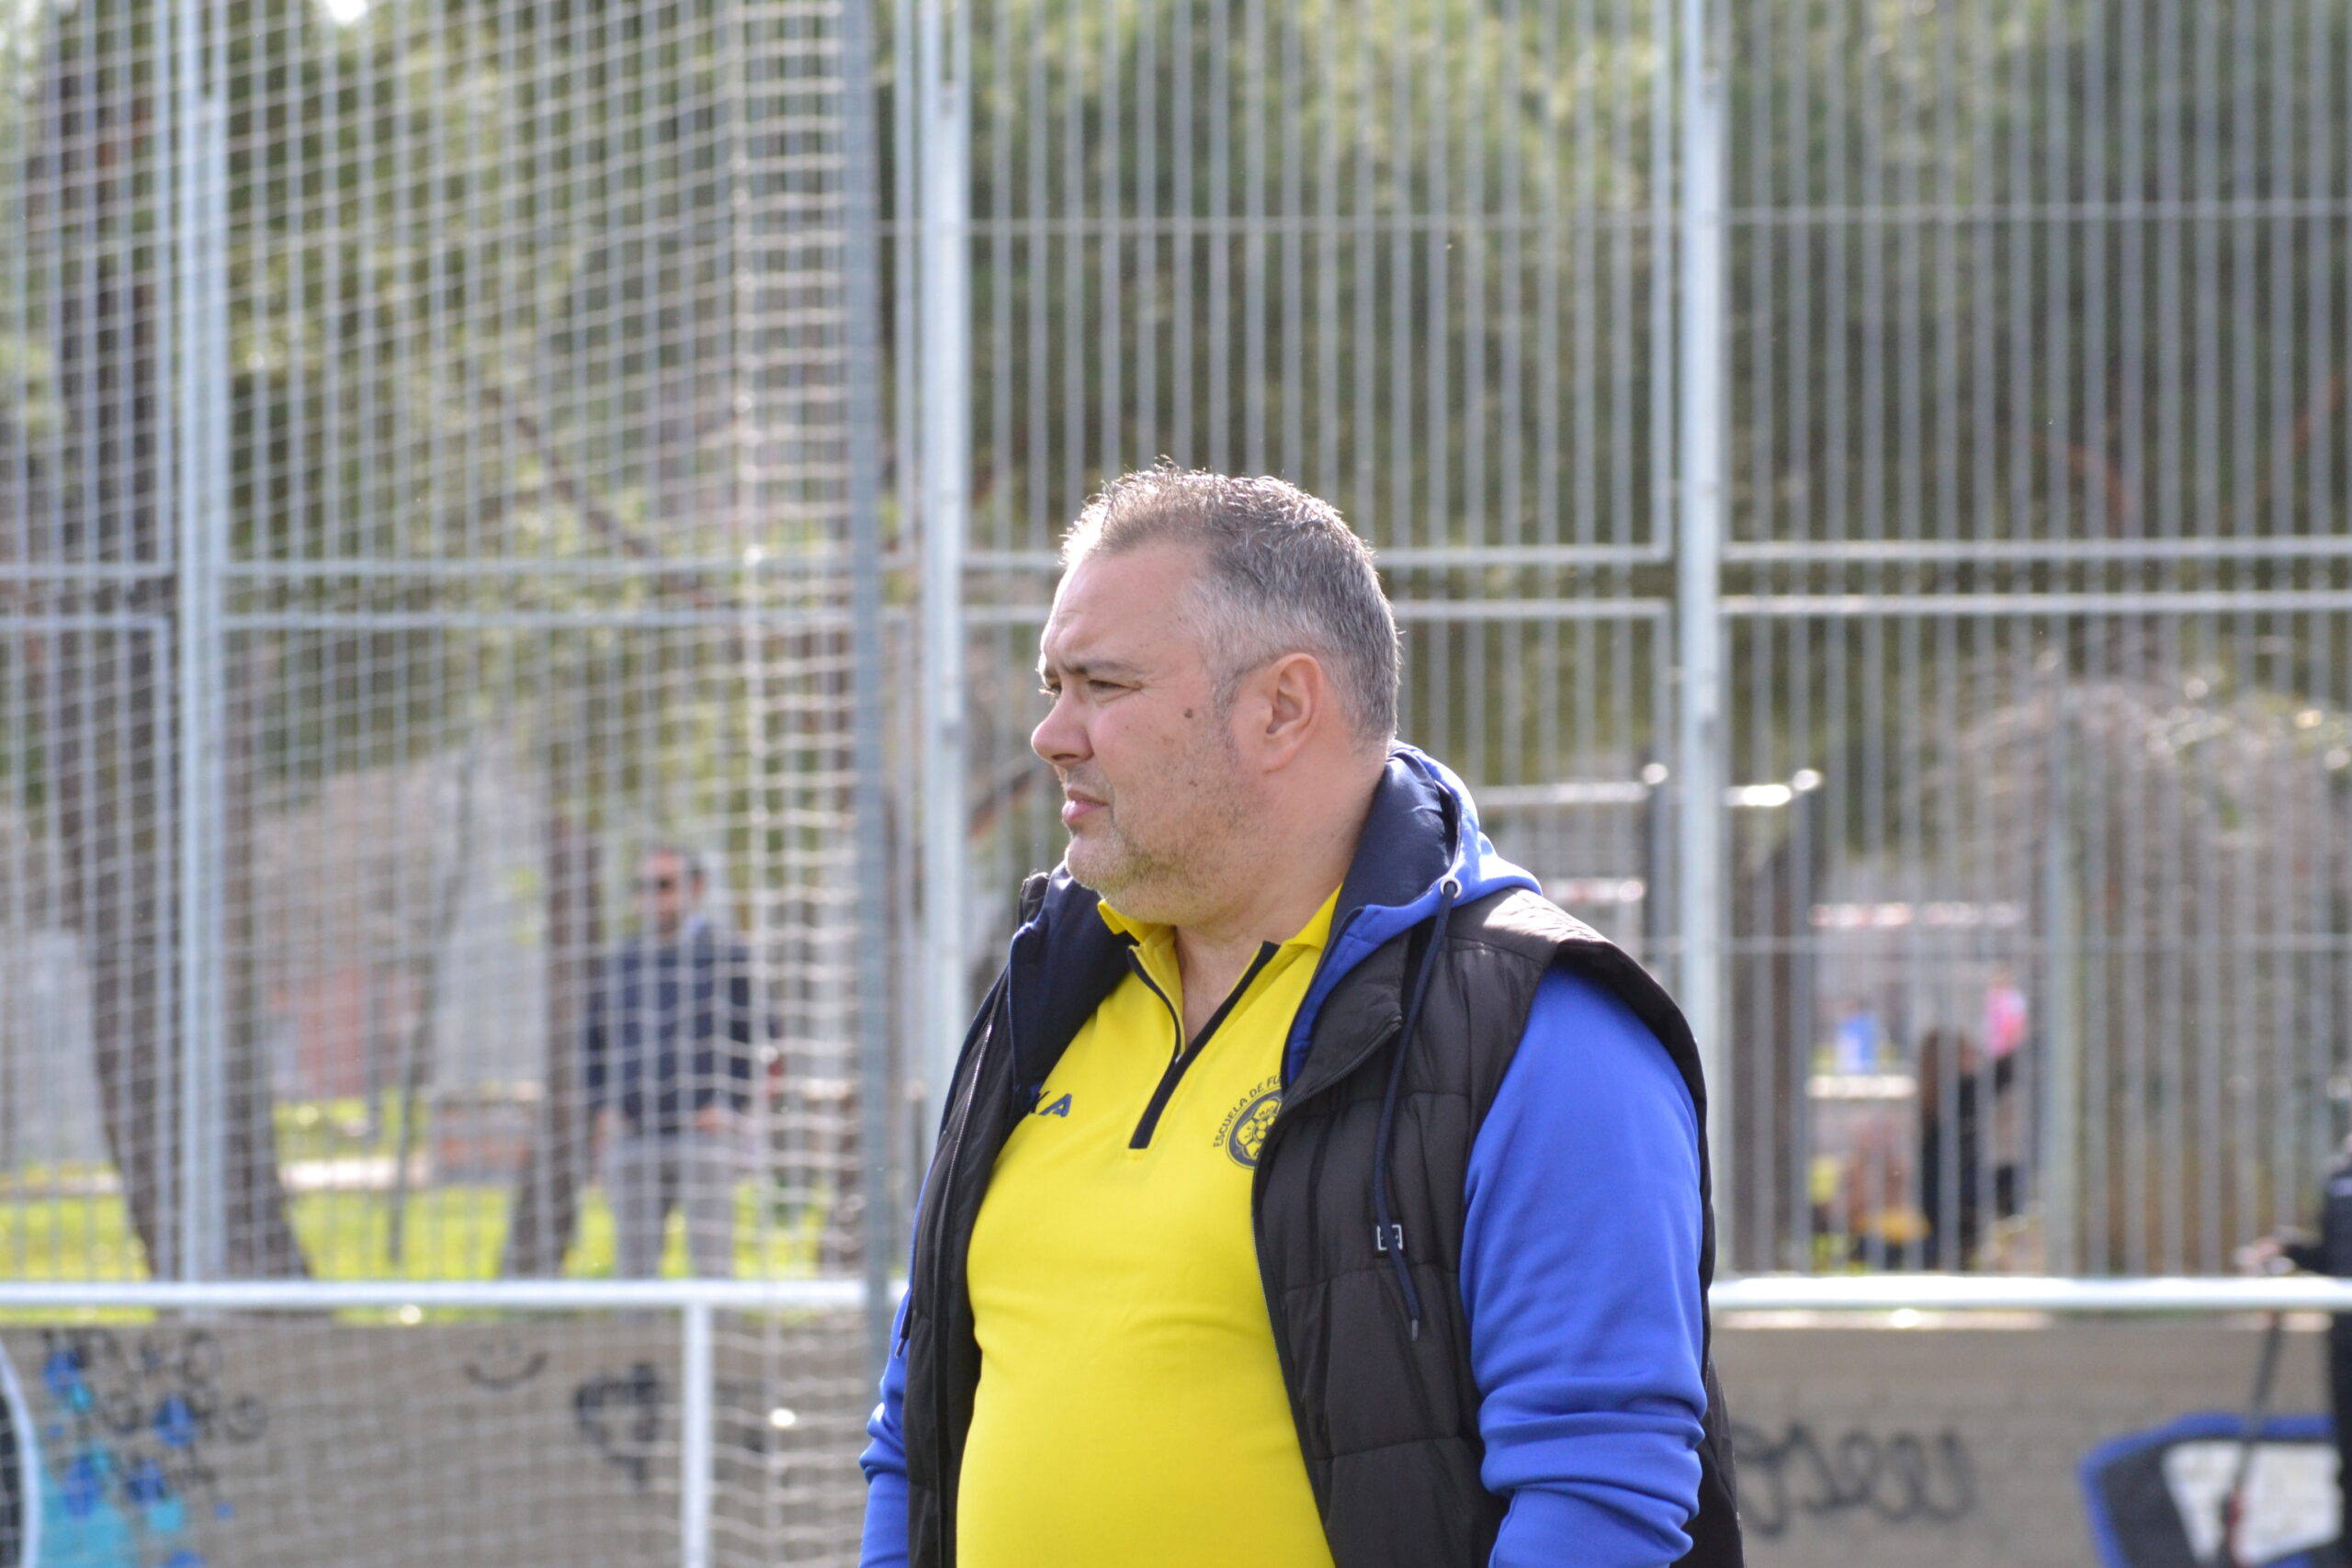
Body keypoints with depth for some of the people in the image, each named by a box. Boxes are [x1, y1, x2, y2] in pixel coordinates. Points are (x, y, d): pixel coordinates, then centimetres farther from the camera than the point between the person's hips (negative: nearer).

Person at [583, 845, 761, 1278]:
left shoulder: (729, 959, 4)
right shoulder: (620, 966, 16)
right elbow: (595, 1044, 23)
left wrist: (731, 1105, -8)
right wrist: (603, 1109, 8)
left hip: (703, 1133, -4)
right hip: (631, 1142, 4)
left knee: (711, 1262, -9)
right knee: (632, 1265, 2)